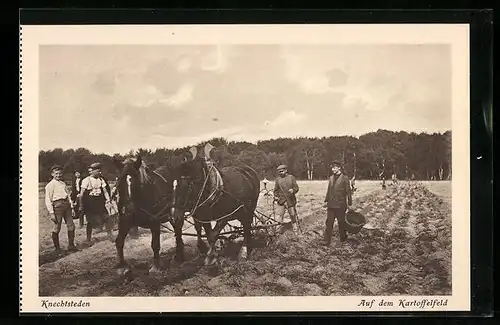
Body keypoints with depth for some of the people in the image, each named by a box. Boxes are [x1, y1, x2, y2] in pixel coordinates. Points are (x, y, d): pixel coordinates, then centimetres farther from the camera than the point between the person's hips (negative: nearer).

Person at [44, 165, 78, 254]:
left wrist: (72, 207, 18)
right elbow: (48, 200, -6)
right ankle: (57, 248, 10)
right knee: (57, 228, -2)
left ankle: (71, 246, 15)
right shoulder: (50, 185, -2)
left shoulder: (63, 183, 19)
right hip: (57, 205, -6)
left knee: (71, 225, 5)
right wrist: (51, 213, -12)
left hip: (66, 204, 6)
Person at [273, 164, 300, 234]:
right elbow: (276, 190, 16)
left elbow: (296, 187, 3)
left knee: (293, 215, 7)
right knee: (279, 216, -8)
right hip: (281, 200, 0)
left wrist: (293, 190, -18)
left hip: (290, 200, 0)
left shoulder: (291, 177, 4)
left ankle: (295, 230, 20)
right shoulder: (277, 179, 7)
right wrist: (275, 196, 0)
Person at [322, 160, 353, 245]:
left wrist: (349, 203, -5)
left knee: (341, 222, 8)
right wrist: (326, 200, 14)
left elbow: (348, 192, -5)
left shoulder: (345, 178, -5)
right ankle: (326, 240, 3)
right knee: (329, 222, 1)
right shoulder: (331, 178, 10)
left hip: (340, 205, -4)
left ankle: (343, 238, 26)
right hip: (331, 205, 4)